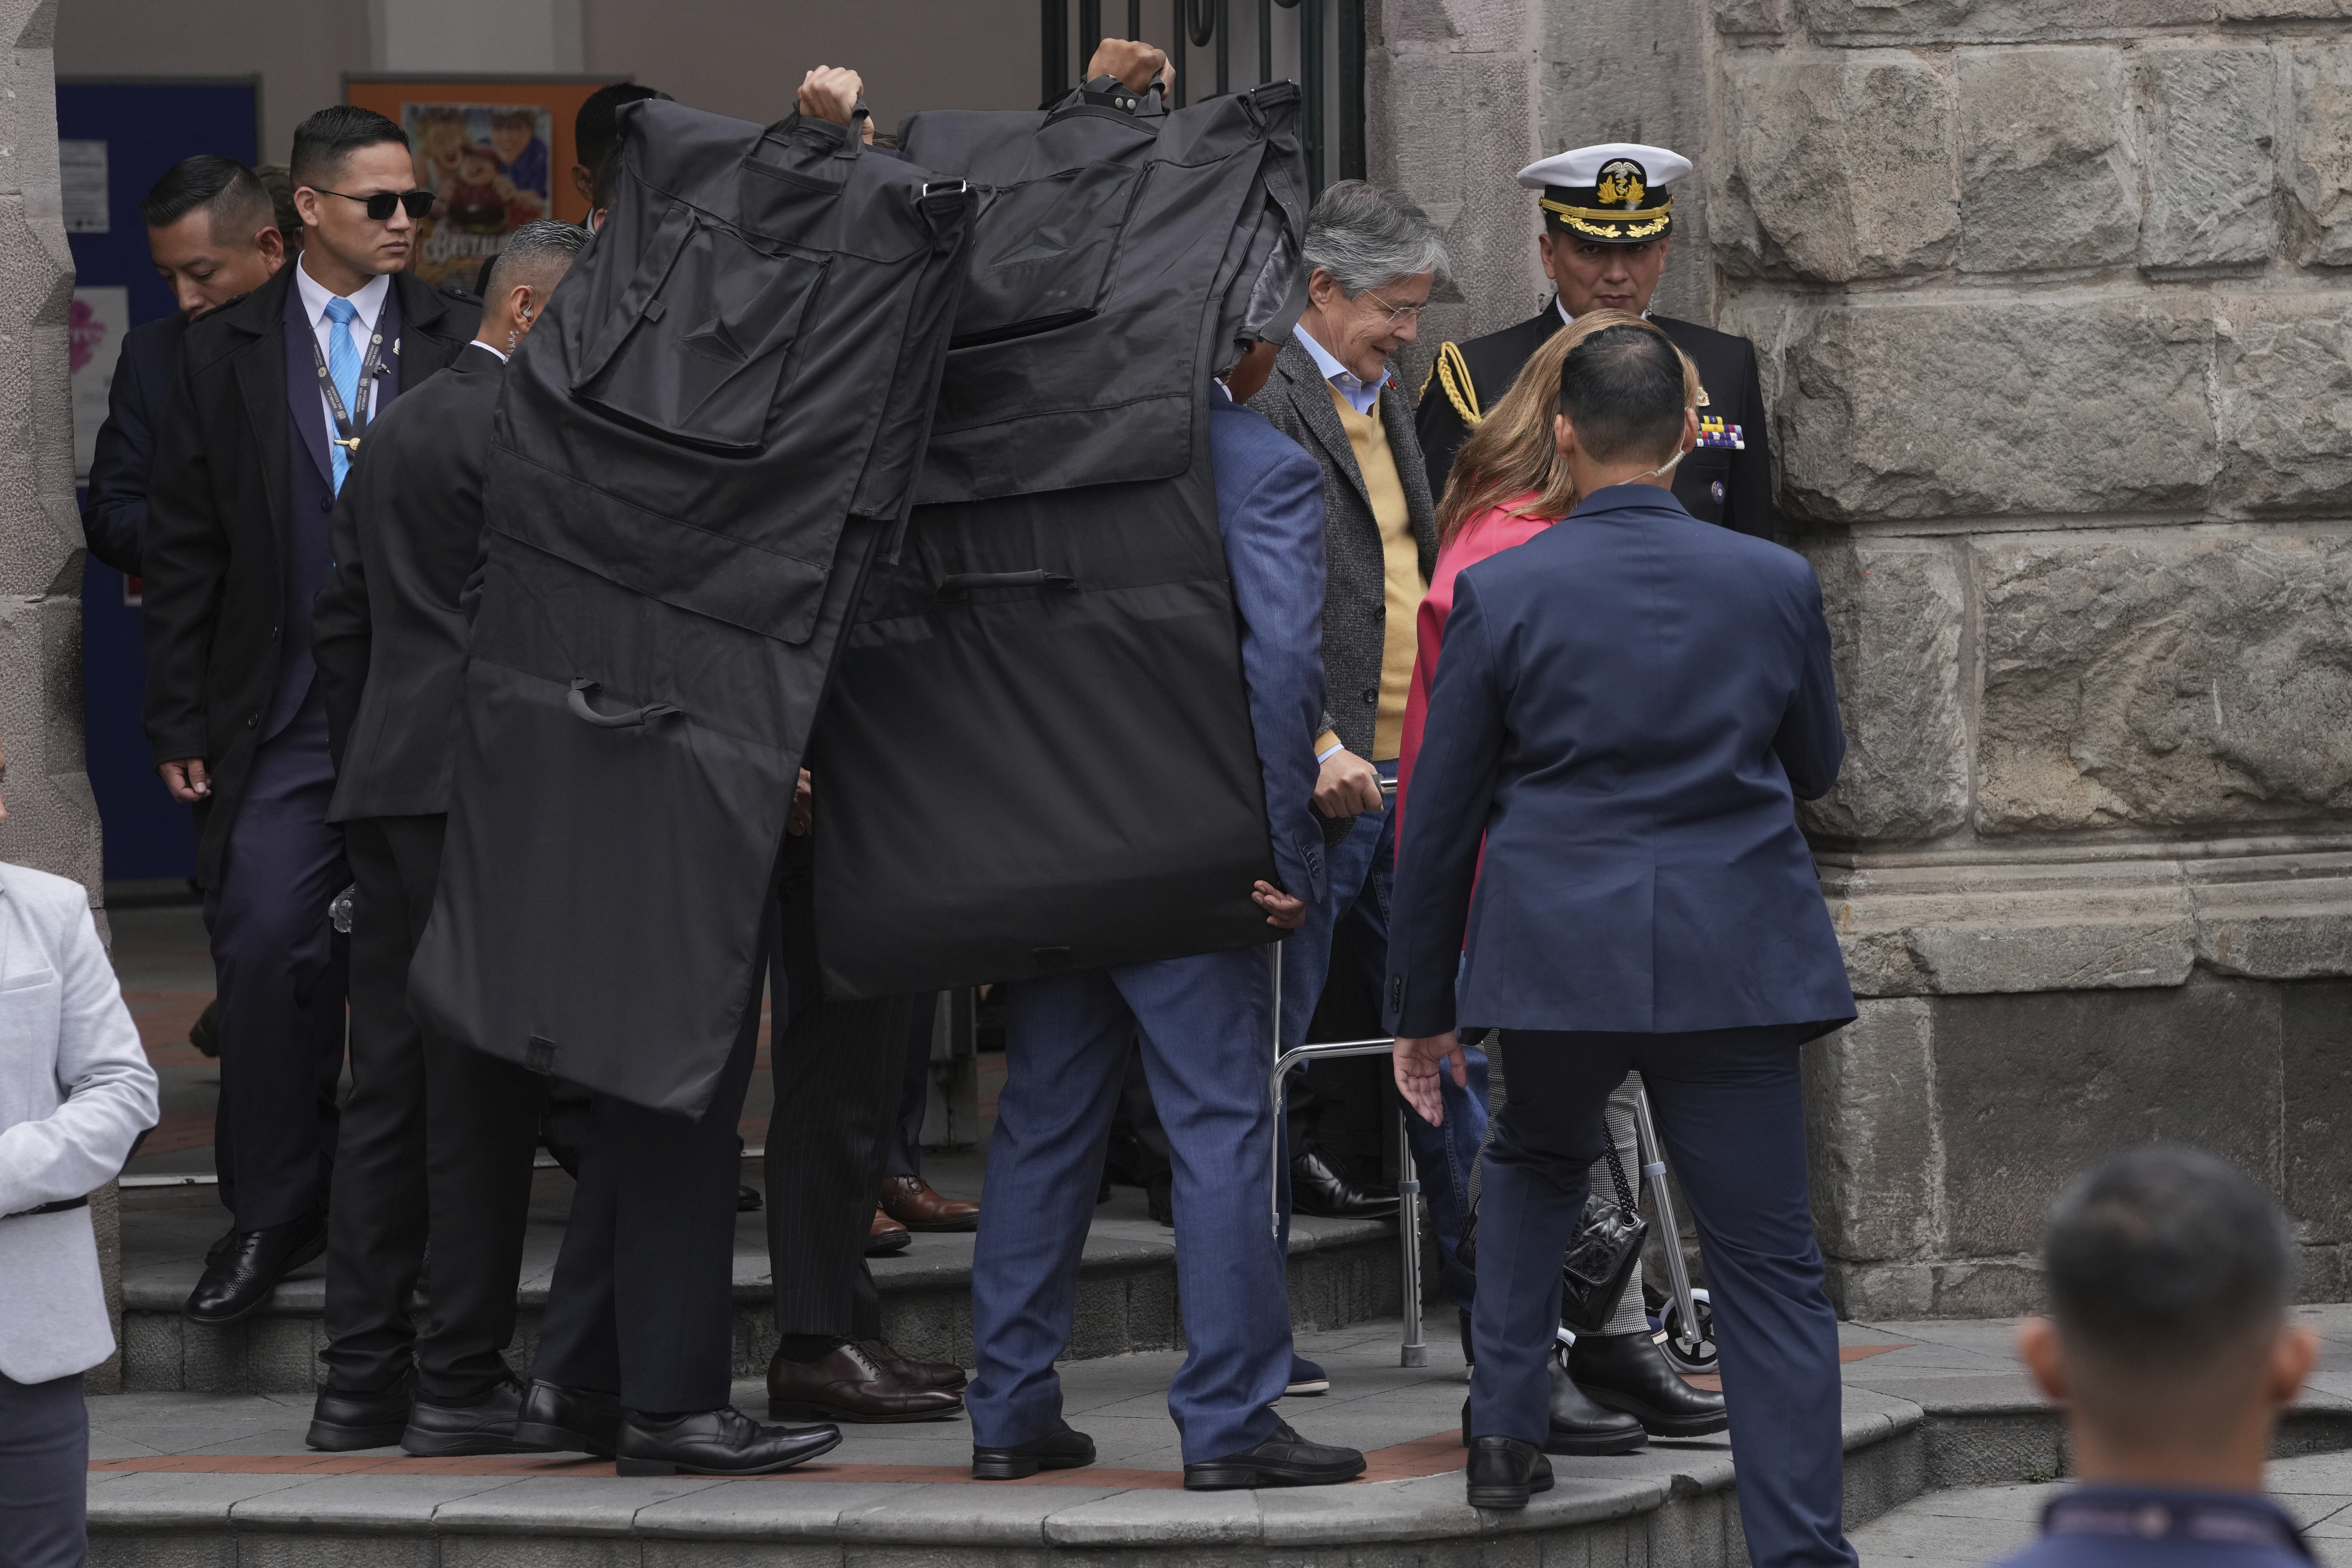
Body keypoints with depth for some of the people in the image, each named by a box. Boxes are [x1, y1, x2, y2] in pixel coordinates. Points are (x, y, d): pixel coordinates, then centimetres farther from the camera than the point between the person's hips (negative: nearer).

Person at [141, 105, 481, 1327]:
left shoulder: (462, 345, 5)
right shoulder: (224, 355, 6)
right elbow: (183, 551, 6)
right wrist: (180, 722, 1)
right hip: (281, 713, 0)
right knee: (266, 951, -6)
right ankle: (272, 1214, 5)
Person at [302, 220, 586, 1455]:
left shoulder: (395, 430, 19)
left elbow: (342, 621, 21)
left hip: (385, 785, 9)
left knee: (386, 1090, 9)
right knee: (481, 1090, -5)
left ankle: (361, 1377, 9)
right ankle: (462, 1381, -5)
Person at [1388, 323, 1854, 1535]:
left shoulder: (1498, 595, -3)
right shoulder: (1775, 584, 0)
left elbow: (1439, 818, 3)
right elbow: (1818, 766, 17)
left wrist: (1420, 1005, 12)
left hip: (1556, 956, 0)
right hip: (1733, 961, 0)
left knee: (1534, 1162, 31)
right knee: (1768, 1268, 2)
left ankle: (1504, 1430, 23)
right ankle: (1799, 1543, -5)